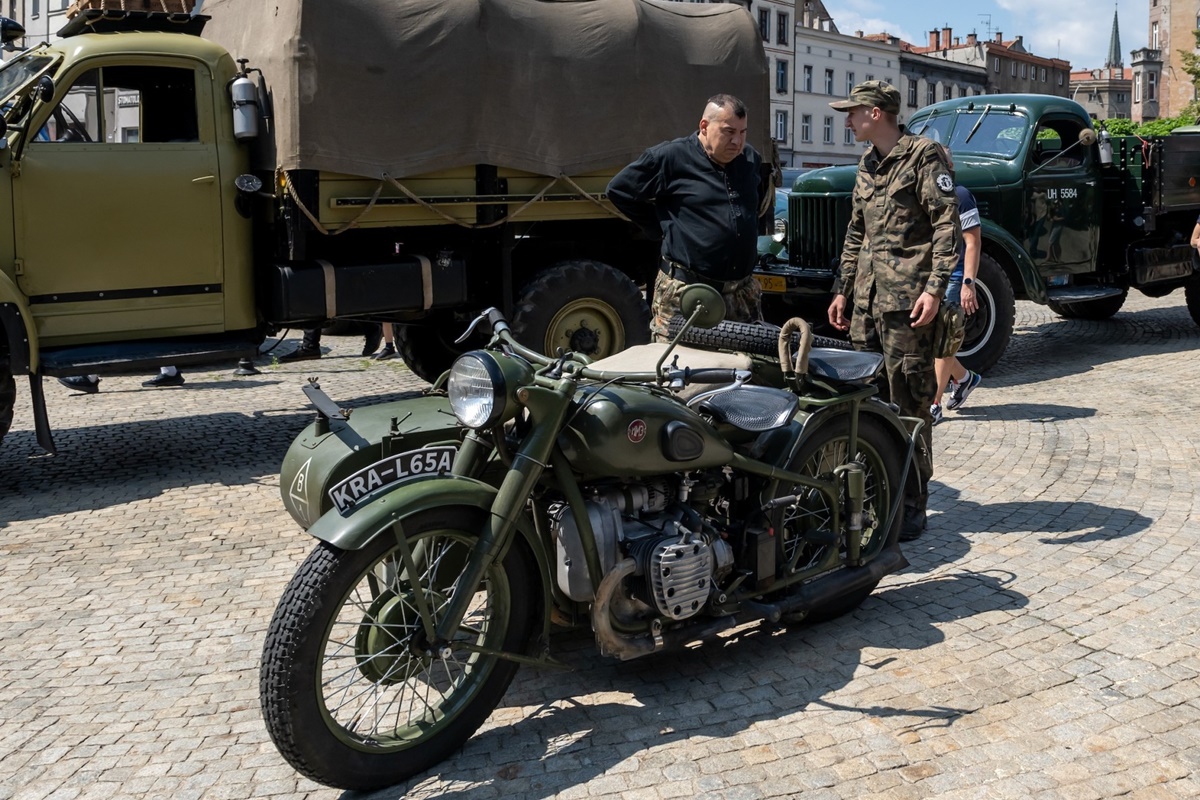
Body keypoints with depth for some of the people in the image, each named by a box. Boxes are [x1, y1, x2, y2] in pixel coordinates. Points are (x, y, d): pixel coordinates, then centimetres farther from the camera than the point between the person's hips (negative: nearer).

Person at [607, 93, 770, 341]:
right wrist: (661, 228, 1)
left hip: (742, 293, 6)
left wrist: (744, 223, 16)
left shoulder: (751, 160, 11)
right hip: (684, 293, -5)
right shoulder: (670, 157, -7)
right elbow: (619, 190, 0)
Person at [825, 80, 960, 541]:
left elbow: (947, 224, -12)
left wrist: (935, 288, -19)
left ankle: (912, 504, 2)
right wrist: (842, 290, 21)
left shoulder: (922, 156, -5)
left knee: (909, 399, -5)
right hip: (868, 294, 8)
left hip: (906, 296, -8)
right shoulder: (868, 164, 20)